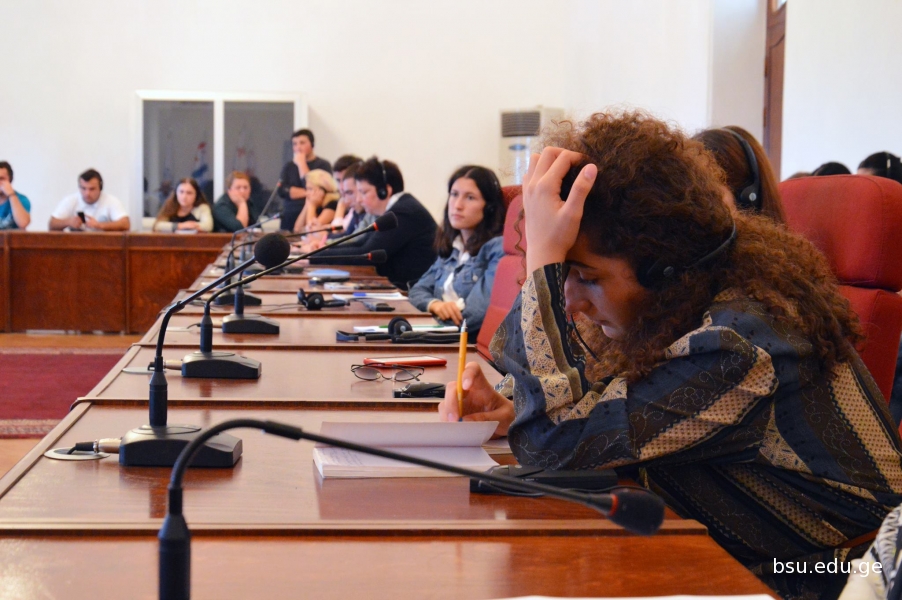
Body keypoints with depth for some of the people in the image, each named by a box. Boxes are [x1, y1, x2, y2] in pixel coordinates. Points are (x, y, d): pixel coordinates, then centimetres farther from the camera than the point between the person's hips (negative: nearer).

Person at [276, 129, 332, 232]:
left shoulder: (323, 165, 0)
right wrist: (307, 193, -9)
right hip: (289, 218, 4)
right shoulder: (289, 166, 14)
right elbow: (282, 191, 0)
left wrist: (301, 164, -7)